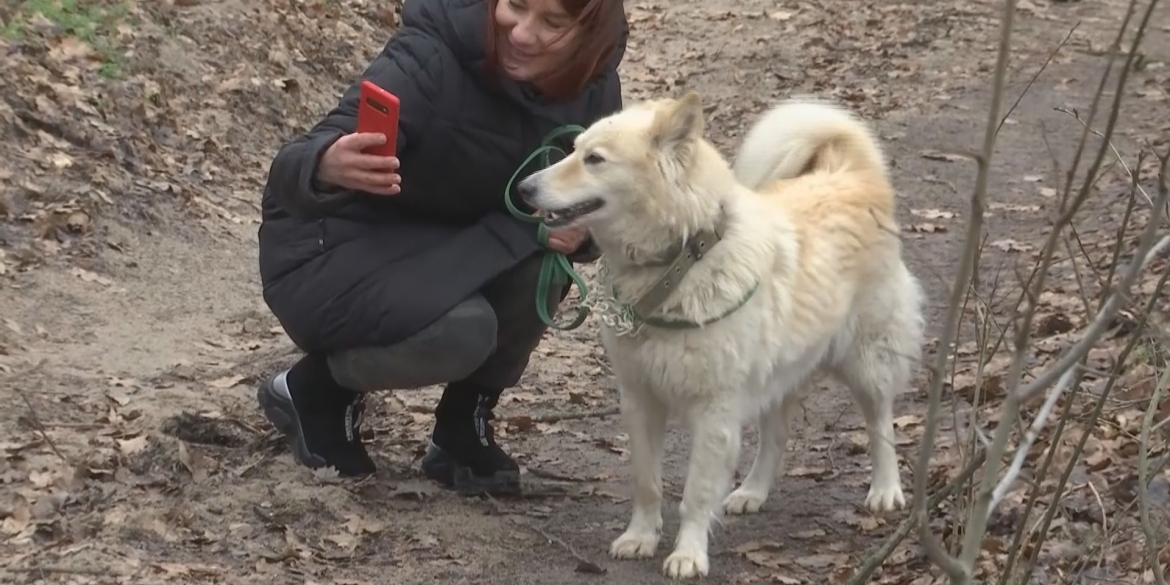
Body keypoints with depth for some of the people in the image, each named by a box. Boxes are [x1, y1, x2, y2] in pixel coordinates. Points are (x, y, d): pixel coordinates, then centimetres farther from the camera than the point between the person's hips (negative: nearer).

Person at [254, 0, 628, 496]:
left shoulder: (592, 86, -11)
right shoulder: (431, 55, -27)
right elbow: (293, 171, -36)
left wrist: (581, 230, -23)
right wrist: (328, 167, -61)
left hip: (442, 254, 5)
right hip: (332, 250, -5)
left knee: (541, 259, -24)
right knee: (461, 329, -32)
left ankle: (462, 430, -2)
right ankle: (313, 387, -2)